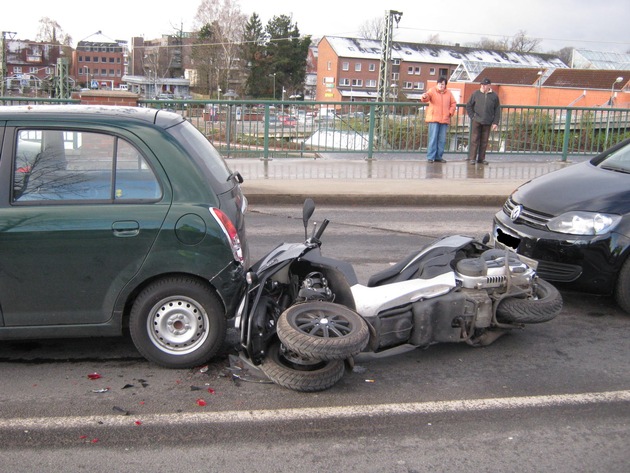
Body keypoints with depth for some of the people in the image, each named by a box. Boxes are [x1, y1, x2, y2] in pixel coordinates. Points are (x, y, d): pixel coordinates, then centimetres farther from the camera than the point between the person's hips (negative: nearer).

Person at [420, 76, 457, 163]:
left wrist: (450, 112, 1)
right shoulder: (432, 90, 1)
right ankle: (430, 157, -3)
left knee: (442, 139, 6)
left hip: (444, 120, 4)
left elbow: (453, 103, 17)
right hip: (434, 119, -4)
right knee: (433, 138, -8)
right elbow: (427, 95, -18)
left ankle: (438, 157, 15)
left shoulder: (448, 93, 12)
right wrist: (424, 96, -42)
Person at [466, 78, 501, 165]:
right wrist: (472, 116, 0)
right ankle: (472, 158, 2)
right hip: (476, 121, -1)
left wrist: (495, 123, 1)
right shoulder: (476, 94, 2)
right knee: (474, 140, -3)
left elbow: (497, 111, 6)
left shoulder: (494, 96, 4)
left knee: (484, 141, 6)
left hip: (487, 123, 1)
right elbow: (468, 105, 8)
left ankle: (481, 158, 14)